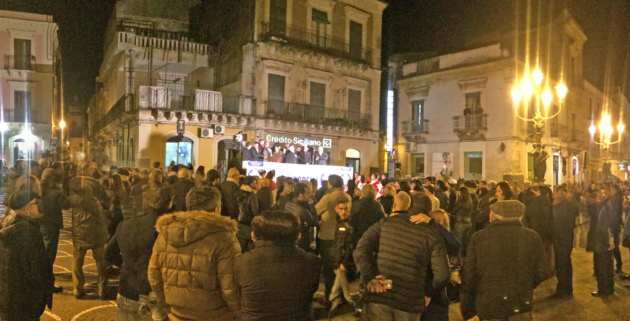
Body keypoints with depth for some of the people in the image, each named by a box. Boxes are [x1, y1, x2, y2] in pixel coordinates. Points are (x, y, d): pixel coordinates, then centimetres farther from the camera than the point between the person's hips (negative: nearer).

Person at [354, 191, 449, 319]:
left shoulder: (384, 224, 3)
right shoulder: (431, 235, 1)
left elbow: (361, 250, -10)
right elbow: (442, 273, -4)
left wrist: (370, 278, -9)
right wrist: (429, 292, 12)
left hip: (379, 295, 0)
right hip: (409, 301, 1)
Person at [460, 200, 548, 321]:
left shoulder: (478, 238, -7)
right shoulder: (532, 237, -2)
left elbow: (469, 276, -6)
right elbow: (541, 273, 3)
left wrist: (468, 311, 2)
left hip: (488, 307, -1)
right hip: (521, 306, 1)